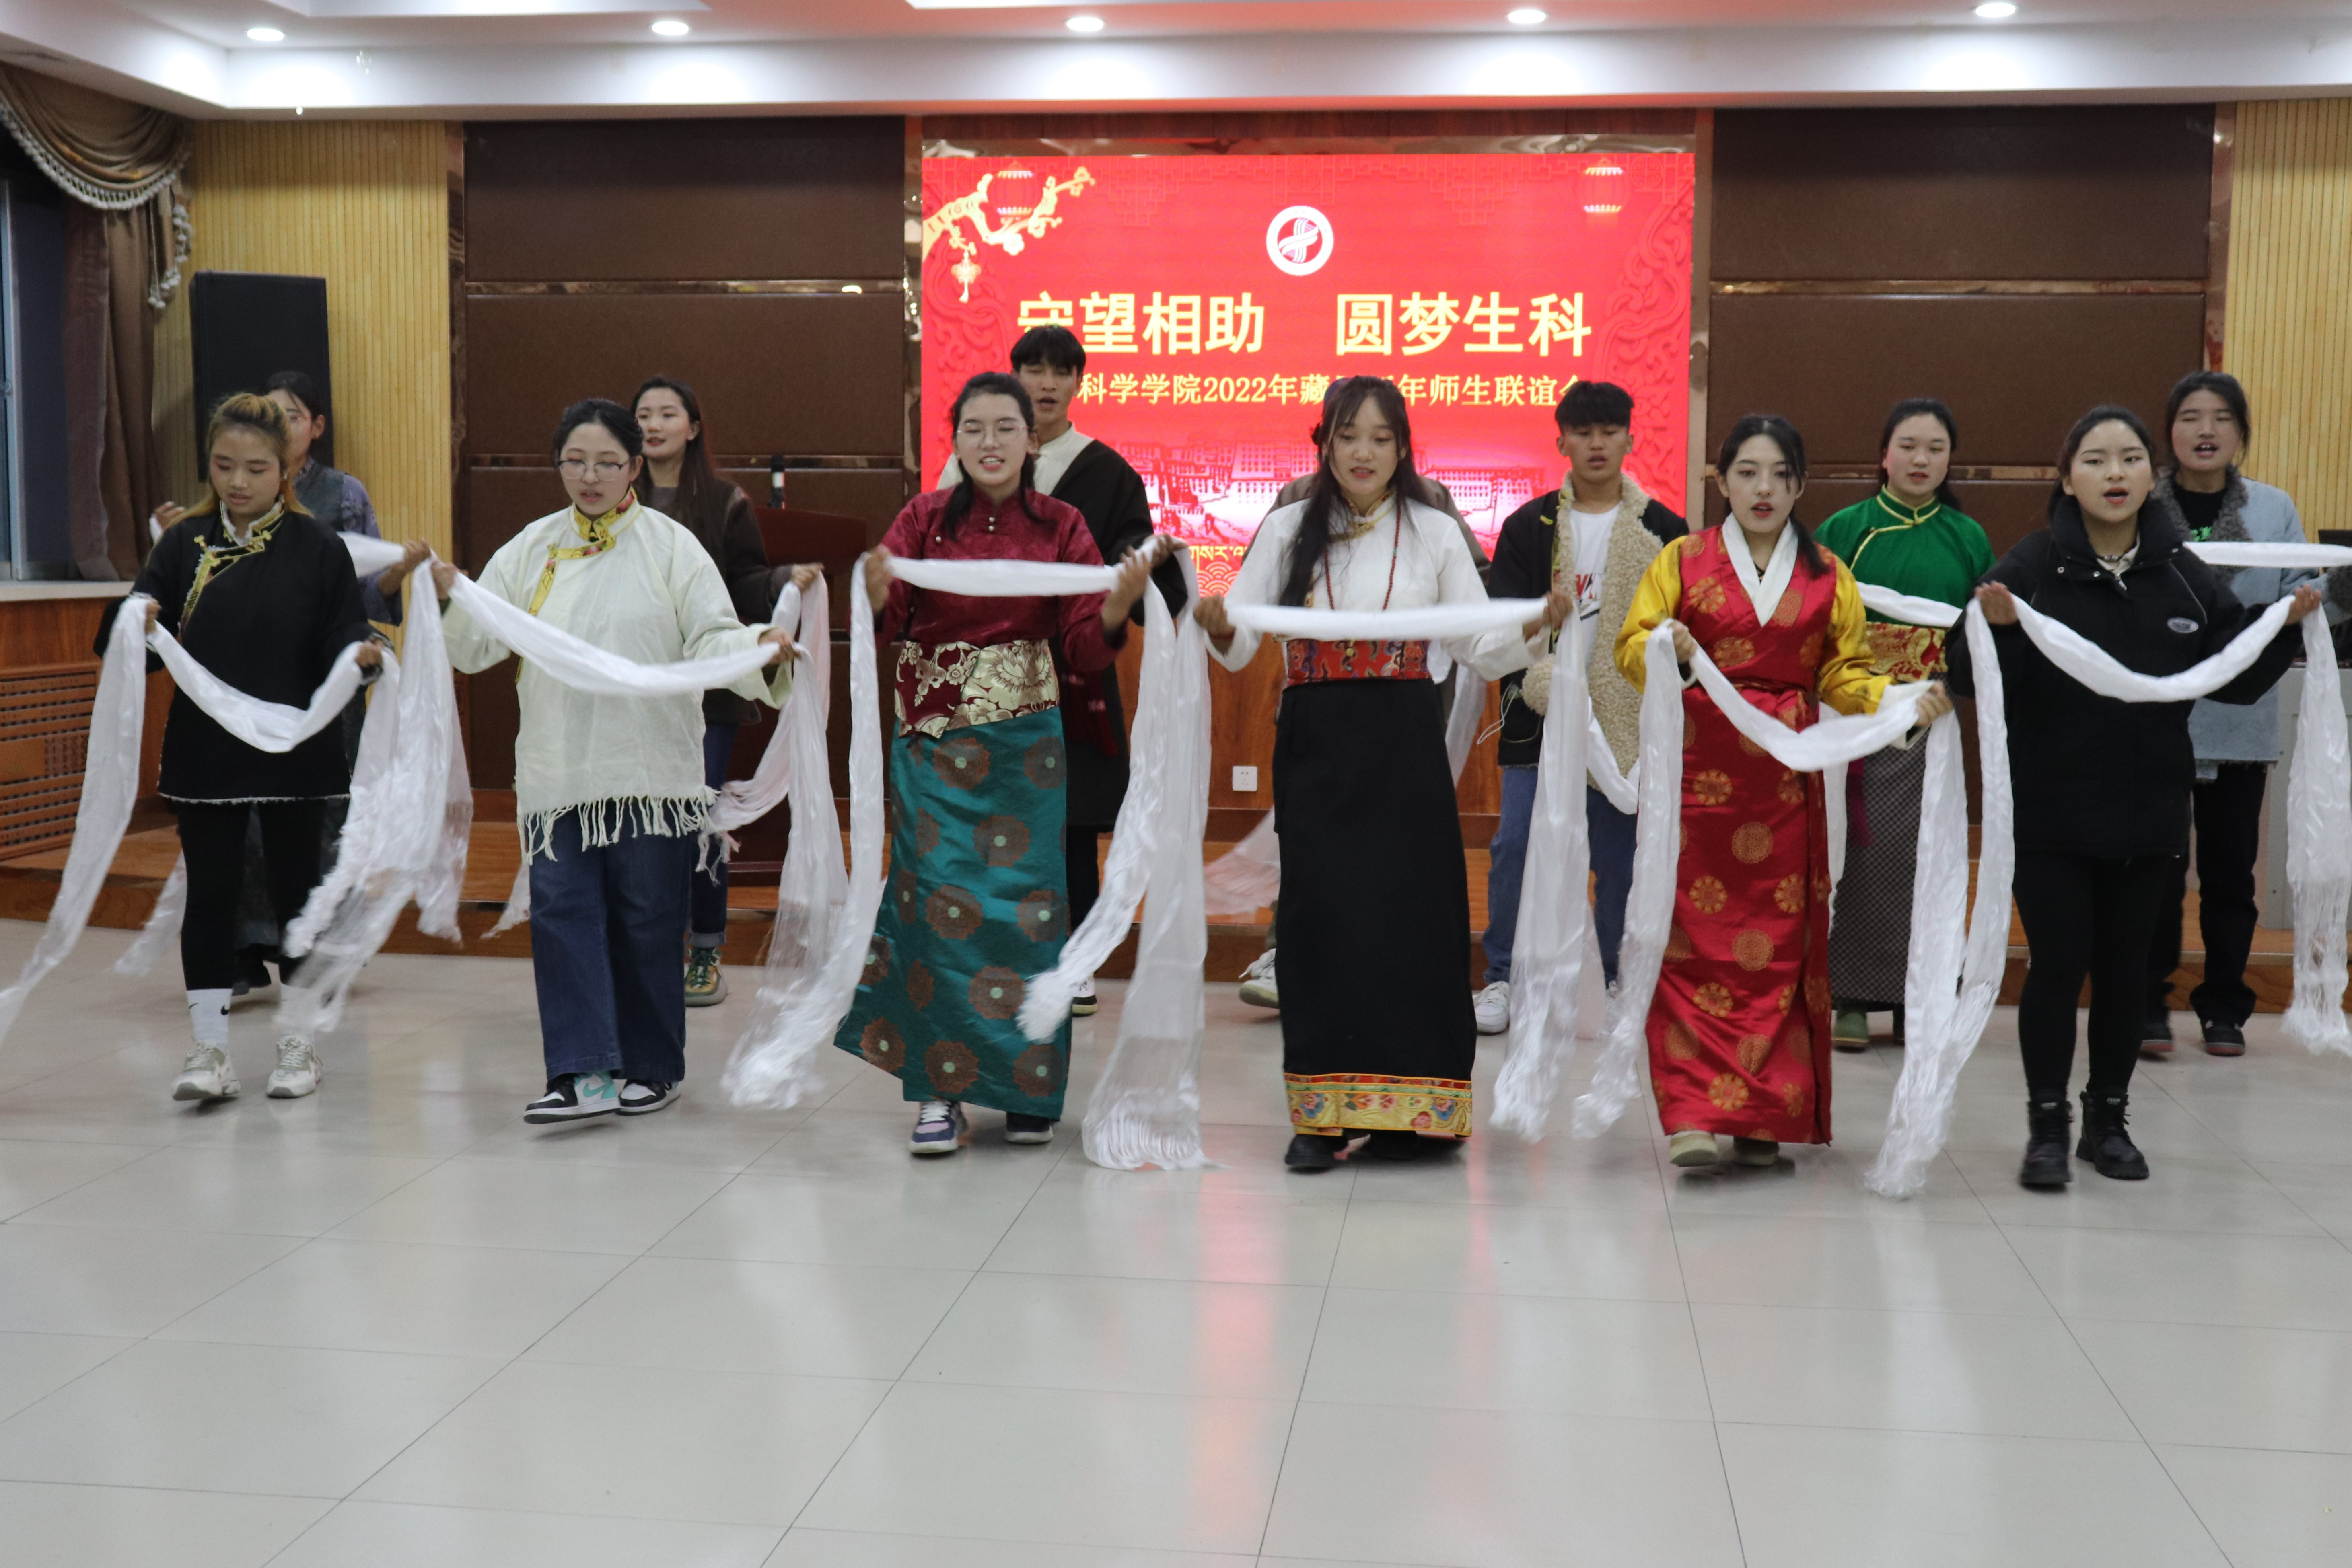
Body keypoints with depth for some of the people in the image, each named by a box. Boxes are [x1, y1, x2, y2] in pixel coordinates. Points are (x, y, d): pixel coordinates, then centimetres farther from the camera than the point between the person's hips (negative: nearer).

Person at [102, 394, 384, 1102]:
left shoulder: (318, 547, -3)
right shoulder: (184, 544, 3)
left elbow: (341, 644, -6)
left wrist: (363, 655, -27)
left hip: (295, 752, -2)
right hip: (203, 752, 2)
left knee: (296, 891, 8)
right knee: (209, 894, 5)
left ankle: (300, 1043, 20)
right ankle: (210, 1049, 14)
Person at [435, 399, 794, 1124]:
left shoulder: (670, 546, 0)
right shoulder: (530, 549, 9)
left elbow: (711, 639, -6)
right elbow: (477, 646, 7)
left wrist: (763, 649, -26)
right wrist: (451, 595, -12)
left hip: (650, 769, -2)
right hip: (556, 771, 3)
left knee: (647, 920, 5)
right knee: (562, 909, -6)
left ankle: (652, 1066, 19)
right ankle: (586, 1071, -5)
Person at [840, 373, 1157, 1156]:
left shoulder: (1061, 526, 3)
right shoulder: (926, 518, 3)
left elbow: (1085, 649, -1)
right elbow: (884, 627, -7)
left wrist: (1121, 603, -20)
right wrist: (876, 592, -28)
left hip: (1026, 741, 0)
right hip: (936, 736, 0)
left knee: (1026, 900, 1)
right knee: (941, 902, -3)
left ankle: (1027, 1087, 14)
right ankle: (940, 1089, 5)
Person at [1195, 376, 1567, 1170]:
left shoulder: (1436, 533, 8)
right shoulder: (1289, 530, 8)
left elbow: (1483, 650, 5)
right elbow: (1237, 646, 2)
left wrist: (1539, 623, -13)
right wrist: (1218, 626, -20)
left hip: (1405, 746, 0)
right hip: (1315, 742, 0)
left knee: (1410, 910, -1)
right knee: (1320, 910, -3)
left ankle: (1404, 1106, 10)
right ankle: (1320, 1111, 4)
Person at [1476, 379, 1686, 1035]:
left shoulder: (1663, 531, 7)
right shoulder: (1529, 527, 6)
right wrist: (1535, 678, -19)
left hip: (1627, 719, 0)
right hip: (1539, 714, 0)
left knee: (1620, 855, 5)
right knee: (1515, 846, -2)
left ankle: (1622, 984, 17)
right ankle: (1503, 981, 10)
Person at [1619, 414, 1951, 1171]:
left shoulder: (1827, 576, 13)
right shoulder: (1683, 560, 8)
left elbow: (1845, 675, 9)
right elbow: (1632, 645, 1)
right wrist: (1665, 648, -21)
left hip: (1785, 779, 2)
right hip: (1696, 769, -2)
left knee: (1779, 943, 1)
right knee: (1694, 939, -7)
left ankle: (1762, 1118, 8)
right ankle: (1694, 1114, -8)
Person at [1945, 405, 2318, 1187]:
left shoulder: (2184, 573, 2)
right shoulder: (2032, 567, -9)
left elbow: (2237, 679, 6)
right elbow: (1980, 685, -14)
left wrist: (2288, 625, -7)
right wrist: (1998, 628, -31)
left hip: (2148, 814, 3)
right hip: (2051, 814, -3)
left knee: (2126, 967, 12)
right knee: (2057, 964, -1)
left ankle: (2109, 1120, 27)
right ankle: (2047, 1128, 13)